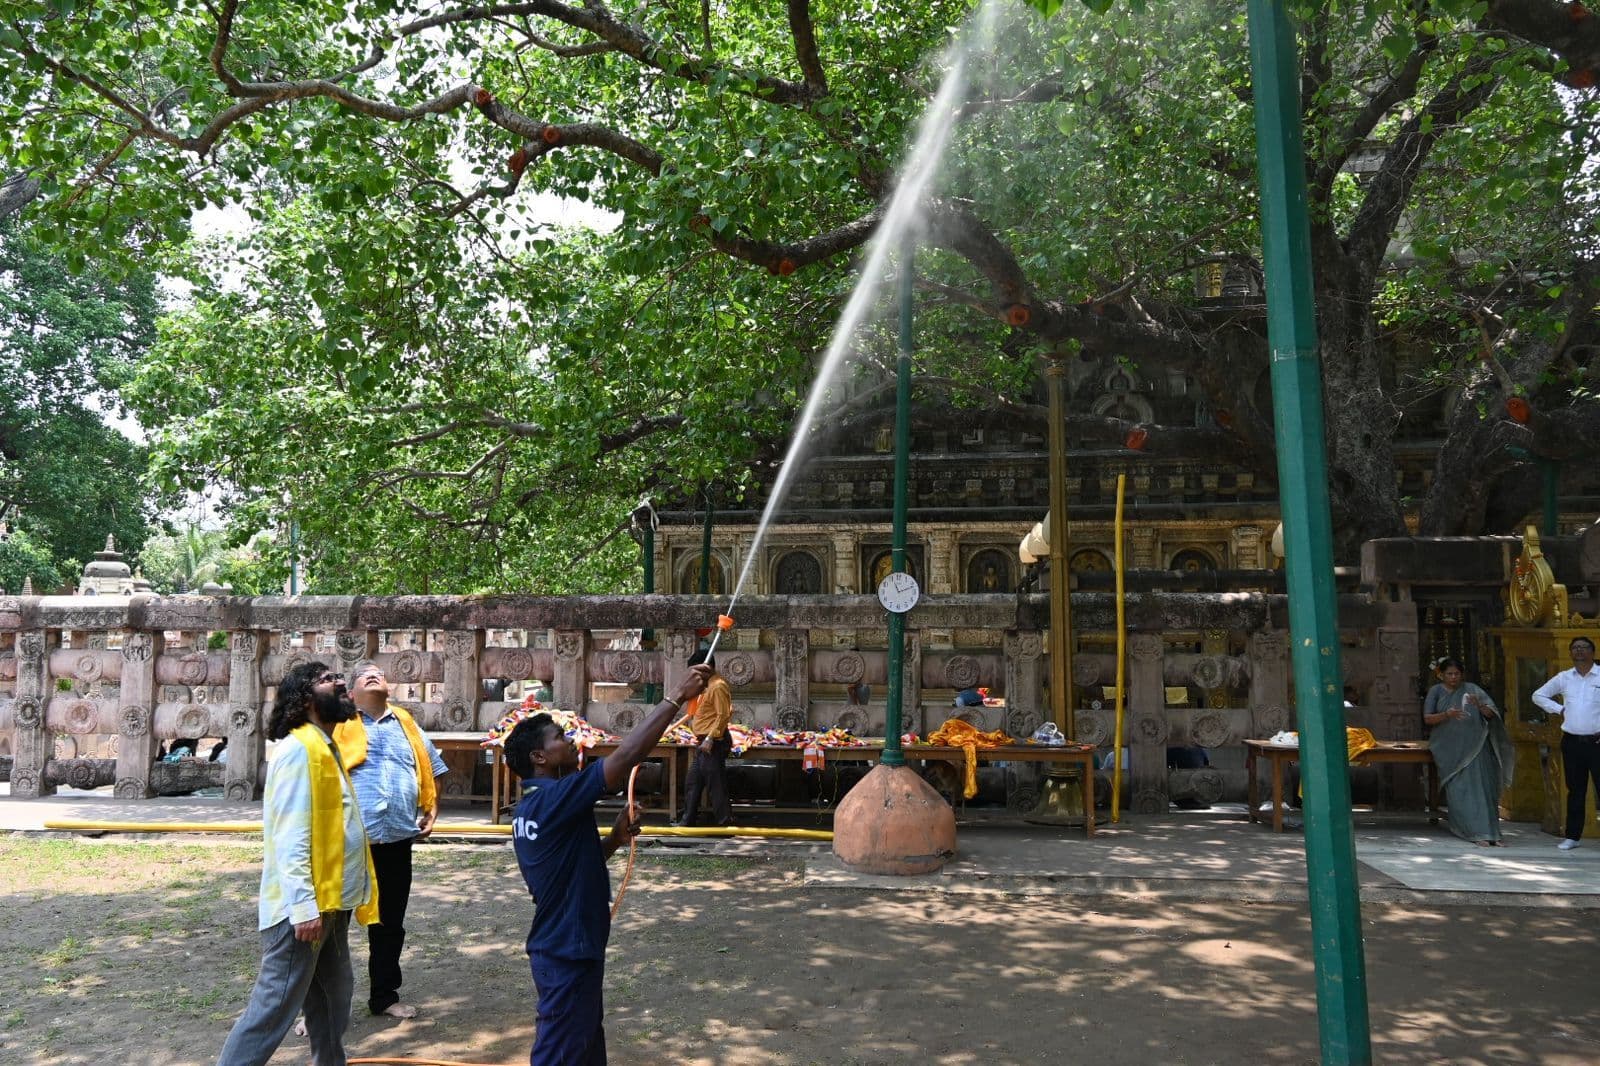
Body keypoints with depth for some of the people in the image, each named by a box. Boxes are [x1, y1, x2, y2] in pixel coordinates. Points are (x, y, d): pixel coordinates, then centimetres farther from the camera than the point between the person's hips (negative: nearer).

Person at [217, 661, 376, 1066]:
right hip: (305, 905, -10)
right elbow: (290, 835, -22)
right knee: (275, 1005, -3)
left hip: (330, 901, 10)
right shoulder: (299, 748, -16)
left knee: (332, 998, 17)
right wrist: (303, 905, -25)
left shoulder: (326, 748, 14)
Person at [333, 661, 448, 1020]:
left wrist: (431, 810, 12)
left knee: (389, 923, 15)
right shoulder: (340, 724, 1)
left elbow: (431, 770, 23)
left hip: (396, 841, 4)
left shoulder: (406, 725, 14)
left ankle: (384, 996, 29)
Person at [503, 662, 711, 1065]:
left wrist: (615, 839, 2)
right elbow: (625, 757, -29)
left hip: (563, 948, 10)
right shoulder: (554, 797, -22)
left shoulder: (534, 807, 10)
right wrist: (677, 696, -25)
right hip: (567, 955, -10)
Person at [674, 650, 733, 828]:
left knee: (716, 784, -4)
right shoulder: (708, 685, 16)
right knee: (693, 783, 14)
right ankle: (688, 820, 23)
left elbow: (723, 716, -21)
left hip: (713, 743, -11)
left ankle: (724, 823, 3)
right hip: (704, 743, 11)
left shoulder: (718, 686, -16)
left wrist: (709, 739, -23)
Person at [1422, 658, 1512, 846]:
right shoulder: (1436, 691, 6)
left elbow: (1492, 714, 1)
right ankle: (1478, 833, -12)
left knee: (1481, 788, -7)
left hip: (1474, 747, 1)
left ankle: (1490, 833, -4)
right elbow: (1427, 719, -2)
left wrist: (1479, 705, -21)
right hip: (1449, 749, -1)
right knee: (1459, 791, -12)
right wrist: (1447, 714, -20)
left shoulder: (1471, 689, 7)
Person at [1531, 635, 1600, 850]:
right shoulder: (1563, 678, 8)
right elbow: (1538, 695, 20)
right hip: (1571, 742, 4)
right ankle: (1572, 836, 16)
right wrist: (1558, 709, 5)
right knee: (1575, 790, 11)